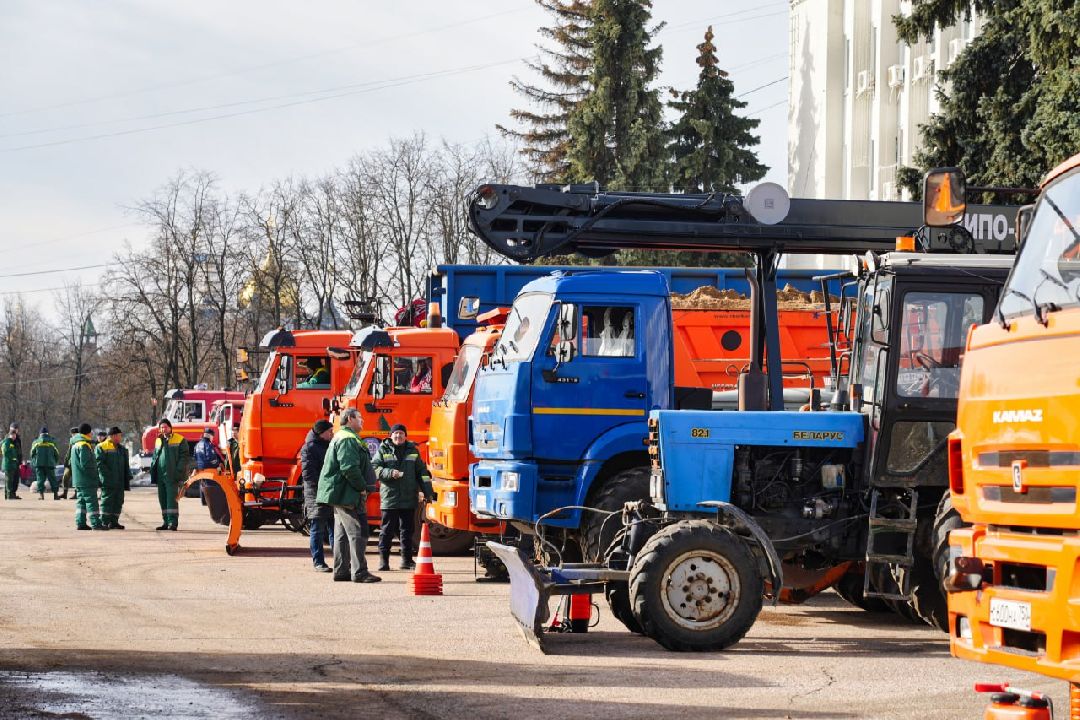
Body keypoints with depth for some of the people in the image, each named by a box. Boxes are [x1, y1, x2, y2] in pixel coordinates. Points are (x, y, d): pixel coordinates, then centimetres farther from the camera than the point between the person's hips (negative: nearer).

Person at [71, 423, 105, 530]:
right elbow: (85, 464, -21)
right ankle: (95, 523, -10)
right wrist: (96, 477, -14)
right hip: (87, 481, -10)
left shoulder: (75, 445, 17)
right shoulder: (84, 445, -15)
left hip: (78, 480, 10)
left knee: (81, 501, 13)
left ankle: (80, 523, 13)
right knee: (91, 501, -8)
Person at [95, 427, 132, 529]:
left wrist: (128, 477, 13)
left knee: (118, 502, 7)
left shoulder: (122, 449, 19)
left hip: (120, 482, 7)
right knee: (107, 501, -7)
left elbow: (126, 465, 23)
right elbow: (100, 463, -12)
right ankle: (105, 523, -4)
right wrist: (107, 476, -19)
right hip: (108, 482, -7)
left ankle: (114, 522, 14)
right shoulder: (101, 447, -4)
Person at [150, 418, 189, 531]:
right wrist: (153, 469, 10)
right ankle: (166, 522, 13)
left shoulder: (179, 440, -1)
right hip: (160, 475, 6)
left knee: (171, 498, -11)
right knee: (162, 499, 8)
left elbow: (184, 457, -6)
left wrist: (179, 471, -15)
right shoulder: (158, 441, 18)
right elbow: (154, 457, 24)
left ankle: (173, 522, -12)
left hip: (172, 475, -6)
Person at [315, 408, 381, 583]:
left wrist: (361, 487, 18)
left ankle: (341, 571, 17)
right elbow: (350, 468, -25)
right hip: (347, 495, -11)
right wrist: (362, 487, -16)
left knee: (342, 534, 13)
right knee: (357, 532, -10)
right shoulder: (348, 440, -15)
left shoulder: (340, 438, 21)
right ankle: (359, 572, -11)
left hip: (340, 495, 11)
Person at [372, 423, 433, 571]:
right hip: (389, 498, -3)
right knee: (387, 530, -2)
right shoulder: (383, 450, 4)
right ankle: (383, 560, 4)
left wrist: (428, 492, 5)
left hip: (409, 499, 3)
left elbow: (422, 473, 13)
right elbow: (375, 469, -4)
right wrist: (390, 473, -20)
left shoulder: (413, 451, 12)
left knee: (407, 530, 8)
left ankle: (407, 560, 16)